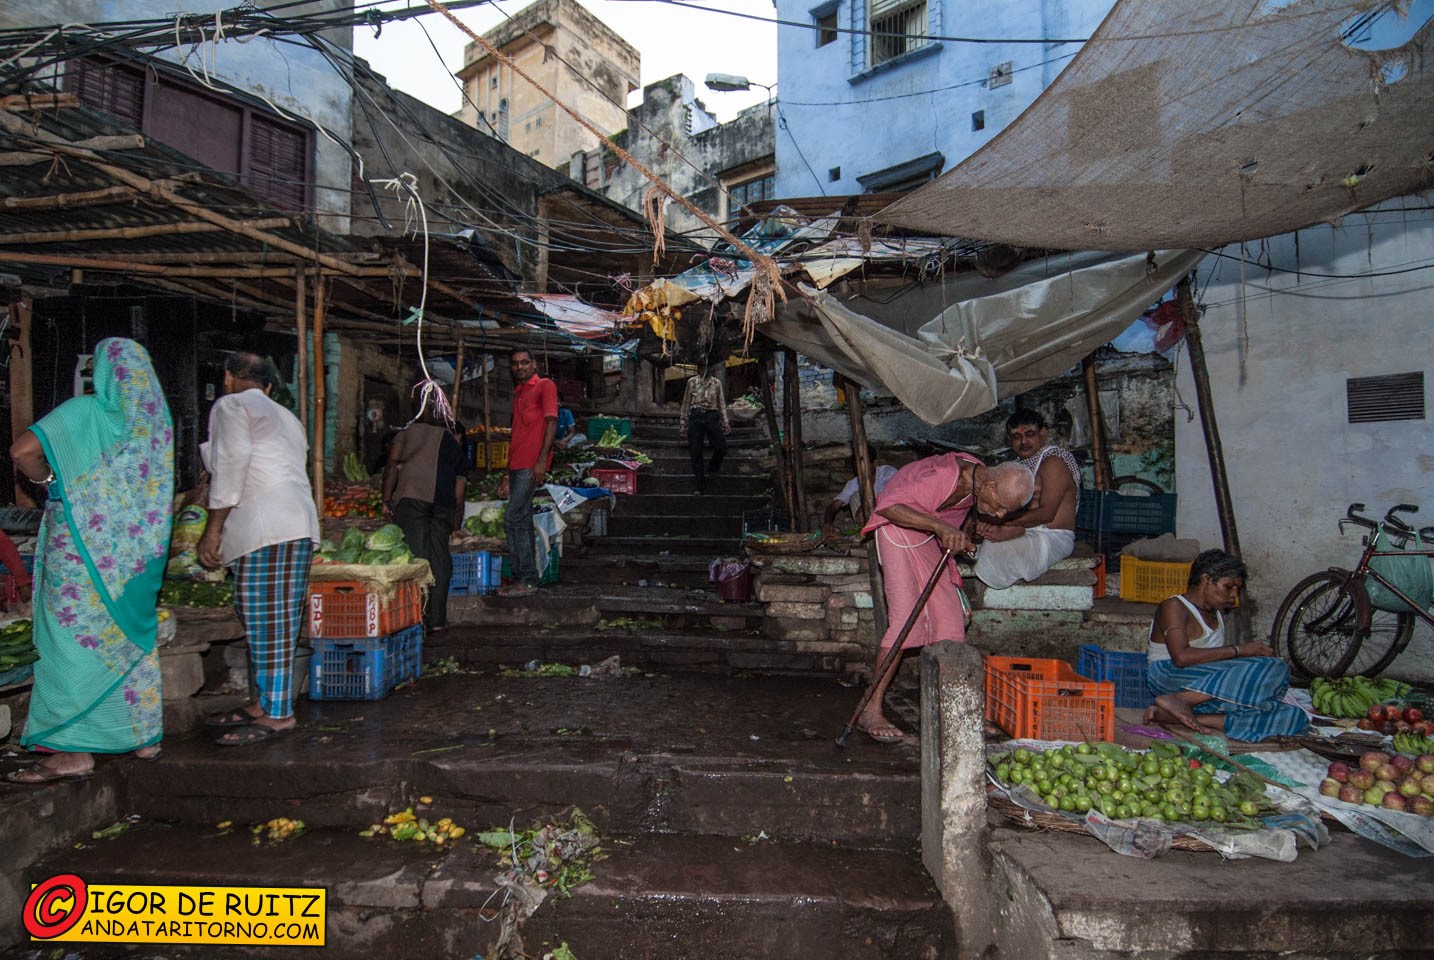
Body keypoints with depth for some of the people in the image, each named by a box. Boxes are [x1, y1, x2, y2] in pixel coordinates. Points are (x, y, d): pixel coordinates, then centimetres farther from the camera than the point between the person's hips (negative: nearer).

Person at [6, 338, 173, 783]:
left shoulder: (85, 411, -10)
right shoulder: (158, 419, 5)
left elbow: (22, 451, -22)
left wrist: (48, 479, -2)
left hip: (85, 545, -5)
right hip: (139, 549, 6)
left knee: (75, 639, 1)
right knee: (133, 635, 15)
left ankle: (73, 751, 4)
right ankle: (144, 735, 22)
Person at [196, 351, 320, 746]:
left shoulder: (230, 406, 3)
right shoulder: (286, 417, 28)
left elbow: (232, 464, -10)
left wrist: (213, 528, -8)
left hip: (266, 526, -9)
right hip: (297, 522, 9)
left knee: (267, 623, -7)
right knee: (270, 621, 13)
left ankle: (277, 714, -3)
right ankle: (264, 703, 19)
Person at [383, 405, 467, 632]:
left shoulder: (409, 432, 21)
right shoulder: (454, 444, 28)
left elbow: (392, 464, 4)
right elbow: (459, 492, 23)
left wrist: (386, 499, 1)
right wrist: (457, 524, 27)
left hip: (411, 497, -2)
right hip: (444, 504, 3)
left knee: (416, 556, -5)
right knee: (440, 559, 7)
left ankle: (419, 618, -8)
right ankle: (436, 619, 10)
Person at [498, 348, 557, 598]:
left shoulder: (545, 385, 0)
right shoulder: (518, 394, 25)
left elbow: (551, 422, -10)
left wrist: (542, 460, -20)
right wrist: (507, 475, 22)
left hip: (531, 466, -9)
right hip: (517, 466, 9)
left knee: (512, 520, -13)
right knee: (522, 522, 8)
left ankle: (525, 579, -9)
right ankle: (527, 578, 13)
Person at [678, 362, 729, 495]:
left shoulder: (717, 383, 7)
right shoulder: (692, 382, 4)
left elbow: (721, 404, 9)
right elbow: (686, 403, 7)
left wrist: (725, 422, 4)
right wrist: (682, 422, 4)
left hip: (712, 417, 1)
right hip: (695, 417, -1)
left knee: (722, 448, -4)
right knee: (696, 453, 0)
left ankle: (712, 469, 30)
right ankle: (699, 486, 8)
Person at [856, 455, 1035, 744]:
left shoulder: (978, 477, -4)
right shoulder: (945, 477, -32)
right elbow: (888, 506, -37)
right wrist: (940, 526, -43)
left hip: (928, 537, 9)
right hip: (898, 527, -9)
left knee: (949, 616, 4)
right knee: (906, 619, -17)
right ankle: (871, 711, -11)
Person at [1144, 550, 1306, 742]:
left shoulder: (1217, 613, 25)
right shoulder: (1174, 607, -3)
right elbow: (1181, 657, -18)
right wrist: (1238, 650, -15)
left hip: (1205, 686, 9)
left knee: (1291, 715, -16)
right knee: (1271, 668, -23)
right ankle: (1179, 700, -29)